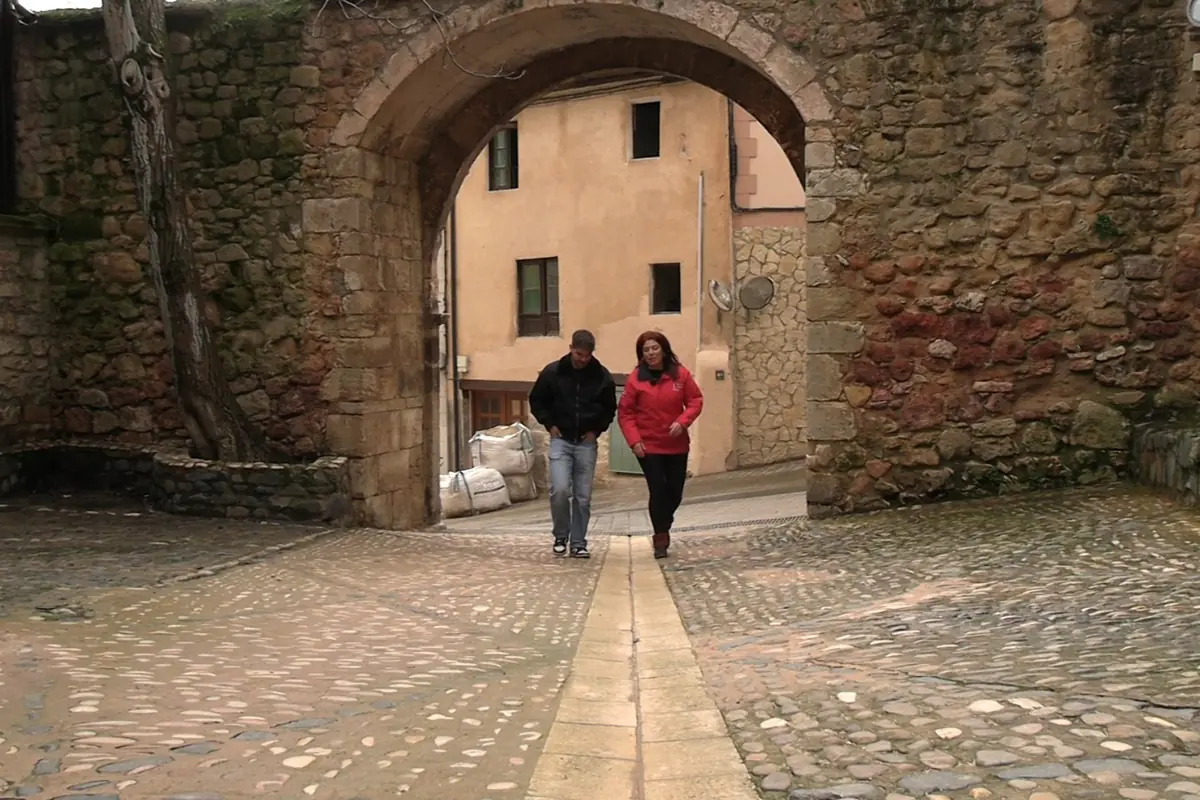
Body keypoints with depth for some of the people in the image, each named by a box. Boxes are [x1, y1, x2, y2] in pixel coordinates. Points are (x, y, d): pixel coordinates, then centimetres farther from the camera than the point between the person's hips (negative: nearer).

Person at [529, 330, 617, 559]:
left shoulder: (602, 377, -2)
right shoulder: (553, 372, -5)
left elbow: (610, 408, 13)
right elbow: (536, 400, 8)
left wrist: (597, 429, 2)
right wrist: (549, 424, -1)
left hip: (586, 442, 1)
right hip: (561, 440, -1)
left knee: (583, 496, 2)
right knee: (560, 490, -15)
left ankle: (578, 543, 14)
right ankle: (561, 536, 6)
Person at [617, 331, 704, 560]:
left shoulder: (680, 374, -3)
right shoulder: (635, 378, -7)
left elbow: (696, 401, 1)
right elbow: (625, 413, -4)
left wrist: (682, 421, -16)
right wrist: (634, 440, -14)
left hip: (677, 445, 3)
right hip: (648, 446, -2)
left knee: (675, 491, 10)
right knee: (658, 490, -6)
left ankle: (663, 527, 37)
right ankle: (660, 537, 9)